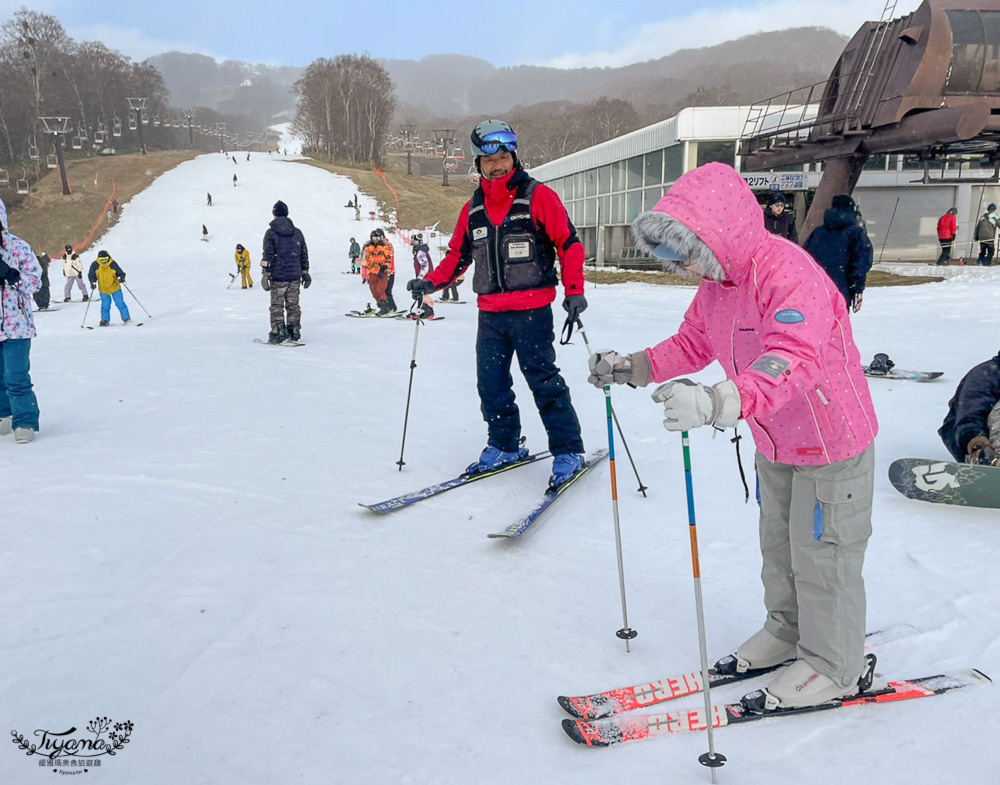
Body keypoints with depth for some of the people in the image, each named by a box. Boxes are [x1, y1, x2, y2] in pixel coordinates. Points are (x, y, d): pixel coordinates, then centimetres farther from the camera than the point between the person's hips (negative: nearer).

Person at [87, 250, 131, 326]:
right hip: (103, 290, 1)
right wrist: (93, 283, -13)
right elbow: (91, 275, 2)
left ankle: (126, 318, 7)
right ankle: (105, 320, 18)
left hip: (115, 288, -1)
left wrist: (121, 278, -26)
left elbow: (120, 272, -6)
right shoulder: (95, 265, -8)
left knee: (120, 304, -1)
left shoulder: (113, 264, -12)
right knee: (105, 306, 3)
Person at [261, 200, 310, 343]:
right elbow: (304, 255, 12)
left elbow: (267, 255, -10)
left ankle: (278, 333, -2)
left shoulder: (271, 233, -5)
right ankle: (294, 331, 12)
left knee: (277, 306, 2)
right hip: (295, 275, 4)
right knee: (293, 304, 11)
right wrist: (305, 272, 18)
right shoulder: (297, 233, 8)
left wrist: (265, 273, -8)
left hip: (278, 276, -4)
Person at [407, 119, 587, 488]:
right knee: (491, 384, 8)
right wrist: (431, 282, 4)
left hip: (532, 311, -5)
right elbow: (458, 254, 19)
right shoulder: (472, 209, 12)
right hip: (490, 313, 5)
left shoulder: (538, 196, -3)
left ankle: (568, 452, 6)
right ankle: (504, 445, 25)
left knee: (543, 381, -5)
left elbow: (568, 244, -5)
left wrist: (574, 291, -15)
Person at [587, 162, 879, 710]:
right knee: (777, 543, 22)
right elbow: (693, 343, 9)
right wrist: (632, 368, -4)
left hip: (831, 443, -9)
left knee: (820, 557, 5)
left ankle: (834, 666, 25)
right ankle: (787, 628, 45)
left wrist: (719, 402, -62)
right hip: (774, 444, 9)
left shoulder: (789, 275, -32)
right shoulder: (715, 283, -2)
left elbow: (792, 363, -46)